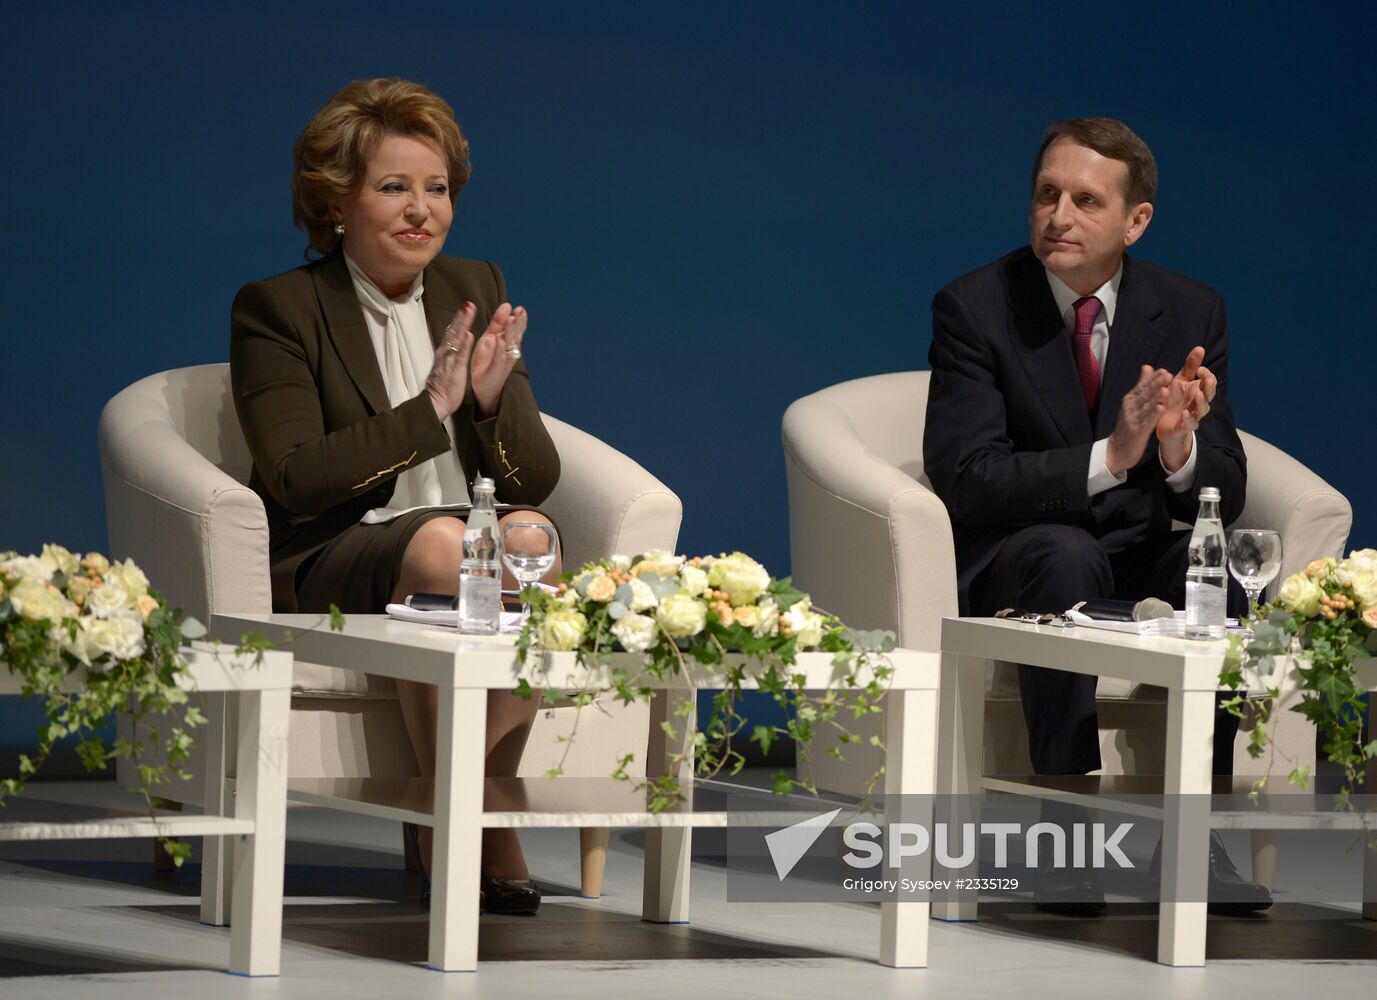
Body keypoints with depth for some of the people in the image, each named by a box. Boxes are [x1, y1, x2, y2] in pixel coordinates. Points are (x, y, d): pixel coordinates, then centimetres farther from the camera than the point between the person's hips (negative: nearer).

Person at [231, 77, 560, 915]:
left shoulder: (476, 291, 13)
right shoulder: (277, 310, 0)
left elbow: (537, 479, 7)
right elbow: (295, 478, -13)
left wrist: (493, 397, -14)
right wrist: (427, 410, -19)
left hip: (478, 536, 4)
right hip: (331, 566, -4)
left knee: (530, 535, -32)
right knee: (443, 546, -36)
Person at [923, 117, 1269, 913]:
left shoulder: (1192, 311, 0)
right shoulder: (974, 308, -9)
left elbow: (1224, 496, -3)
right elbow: (966, 481, -19)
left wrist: (1179, 444, -28)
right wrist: (1109, 457, -32)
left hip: (1142, 556, 3)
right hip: (1019, 558, -3)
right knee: (1064, 552, -37)